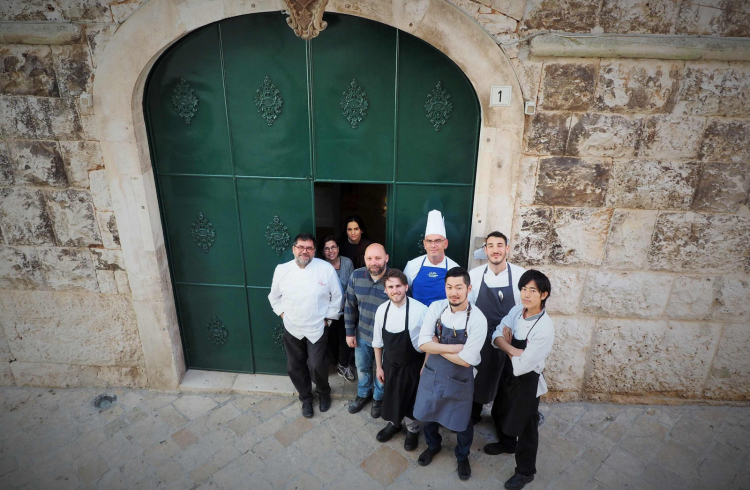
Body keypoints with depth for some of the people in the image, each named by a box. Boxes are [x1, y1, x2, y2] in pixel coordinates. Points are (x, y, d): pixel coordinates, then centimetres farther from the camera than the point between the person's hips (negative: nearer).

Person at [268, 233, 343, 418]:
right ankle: (306, 398, 39)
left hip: (317, 329, -2)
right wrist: (282, 313, 2)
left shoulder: (326, 269, -14)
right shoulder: (282, 270, -7)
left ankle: (324, 394, 31)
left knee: (317, 365, -3)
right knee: (295, 367, 12)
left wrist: (329, 317, -3)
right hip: (292, 329, 3)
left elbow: (337, 297, -4)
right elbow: (274, 296, 9)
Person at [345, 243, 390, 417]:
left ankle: (378, 398, 48)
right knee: (362, 368, 25)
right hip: (362, 335, 3)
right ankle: (363, 394, 52)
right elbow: (350, 306, -2)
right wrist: (350, 332, 2)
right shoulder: (356, 276, -13)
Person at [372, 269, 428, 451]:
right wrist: (379, 367, 6)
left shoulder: (420, 310, -24)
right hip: (390, 364, 4)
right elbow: (377, 342, 1)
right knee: (391, 396, 23)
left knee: (411, 399, 18)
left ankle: (412, 430, 48)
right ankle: (394, 423, 54)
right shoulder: (381, 310, -11)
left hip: (413, 365, -3)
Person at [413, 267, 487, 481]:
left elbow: (465, 360, -25)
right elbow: (423, 343, -17)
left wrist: (437, 347, -17)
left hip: (459, 381, -3)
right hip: (431, 374, 3)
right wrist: (453, 347, -25)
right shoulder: (436, 307, -15)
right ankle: (433, 445, 56)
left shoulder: (478, 320, -25)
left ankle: (462, 456, 52)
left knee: (461, 423, 21)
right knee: (427, 416, 24)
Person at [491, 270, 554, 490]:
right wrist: (513, 349, -29)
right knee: (505, 413, 28)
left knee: (526, 426, 14)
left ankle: (525, 471, 36)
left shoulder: (545, 327, -31)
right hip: (509, 372, 7)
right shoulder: (516, 310, -11)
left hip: (527, 381, -6)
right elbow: (497, 336, -10)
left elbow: (521, 365, -28)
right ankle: (506, 443, 57)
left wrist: (507, 344, -12)